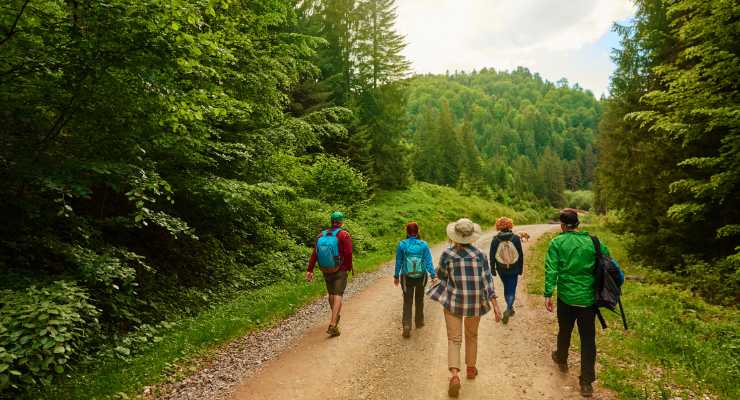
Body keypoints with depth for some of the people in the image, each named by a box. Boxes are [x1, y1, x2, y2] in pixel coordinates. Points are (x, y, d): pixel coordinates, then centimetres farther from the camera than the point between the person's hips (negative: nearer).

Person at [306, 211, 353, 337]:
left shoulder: (321, 235, -1)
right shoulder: (344, 234, -14)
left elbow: (314, 254, -6)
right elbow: (348, 253, -19)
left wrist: (310, 270, -6)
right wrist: (349, 267, -3)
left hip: (326, 271, 5)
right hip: (340, 271, -5)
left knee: (331, 294, 21)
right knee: (338, 295, -4)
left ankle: (336, 316, 42)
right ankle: (332, 325, -14)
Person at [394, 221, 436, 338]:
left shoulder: (402, 244, -11)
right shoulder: (423, 245, -11)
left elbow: (398, 262, -3)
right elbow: (429, 262, -10)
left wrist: (396, 276, 8)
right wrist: (434, 276, -1)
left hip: (406, 278, -1)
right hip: (421, 277, 1)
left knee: (407, 302, 7)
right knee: (419, 299, 22)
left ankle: (406, 326, -8)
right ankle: (419, 322, 37)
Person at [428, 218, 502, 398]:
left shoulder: (447, 254, -12)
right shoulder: (480, 255, -9)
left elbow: (441, 276, 2)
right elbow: (487, 280, -11)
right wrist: (495, 305, -8)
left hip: (453, 302, -2)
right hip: (475, 303, 2)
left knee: (454, 339, 6)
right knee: (472, 335, 24)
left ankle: (454, 375, -11)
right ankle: (471, 368, 38)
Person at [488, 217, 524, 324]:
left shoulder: (495, 239, -9)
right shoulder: (516, 238, -10)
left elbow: (492, 256, -4)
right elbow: (521, 255, -4)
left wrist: (493, 269, 7)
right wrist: (521, 269, 8)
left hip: (501, 270, 1)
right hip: (514, 269, -1)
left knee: (506, 288, 21)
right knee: (511, 290, 6)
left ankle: (510, 308, 35)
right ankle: (508, 310, -12)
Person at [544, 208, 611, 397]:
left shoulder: (557, 243, -7)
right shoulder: (592, 241, 0)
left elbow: (551, 270, -14)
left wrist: (548, 294, -11)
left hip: (566, 297, -1)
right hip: (589, 298, 1)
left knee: (564, 331, 21)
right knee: (588, 339, 8)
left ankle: (561, 360, 45)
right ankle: (587, 382, 10)